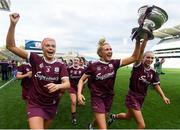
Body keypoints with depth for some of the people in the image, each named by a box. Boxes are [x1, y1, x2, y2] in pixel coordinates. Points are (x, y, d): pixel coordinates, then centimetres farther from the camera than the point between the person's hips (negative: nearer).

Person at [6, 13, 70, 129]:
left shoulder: (61, 66, -10)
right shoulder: (36, 59, -11)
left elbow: (67, 84, -20)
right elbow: (11, 46, -14)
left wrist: (57, 86, -43)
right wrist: (13, 24, -27)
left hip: (52, 105, 3)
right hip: (35, 104, -2)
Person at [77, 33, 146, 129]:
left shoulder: (114, 63, -8)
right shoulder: (93, 66, -16)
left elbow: (134, 57, -15)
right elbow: (82, 80, -6)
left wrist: (138, 41, -26)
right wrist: (79, 93, -22)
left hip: (109, 97, 5)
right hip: (97, 98, -4)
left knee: (100, 119, 26)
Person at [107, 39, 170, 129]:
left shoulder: (153, 72, -1)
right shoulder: (138, 66, -16)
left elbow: (156, 85, 9)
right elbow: (140, 52, -31)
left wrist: (163, 96, 1)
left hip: (141, 99, 7)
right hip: (132, 98, -6)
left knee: (128, 116, 26)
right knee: (142, 125, -8)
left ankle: (114, 116, 55)